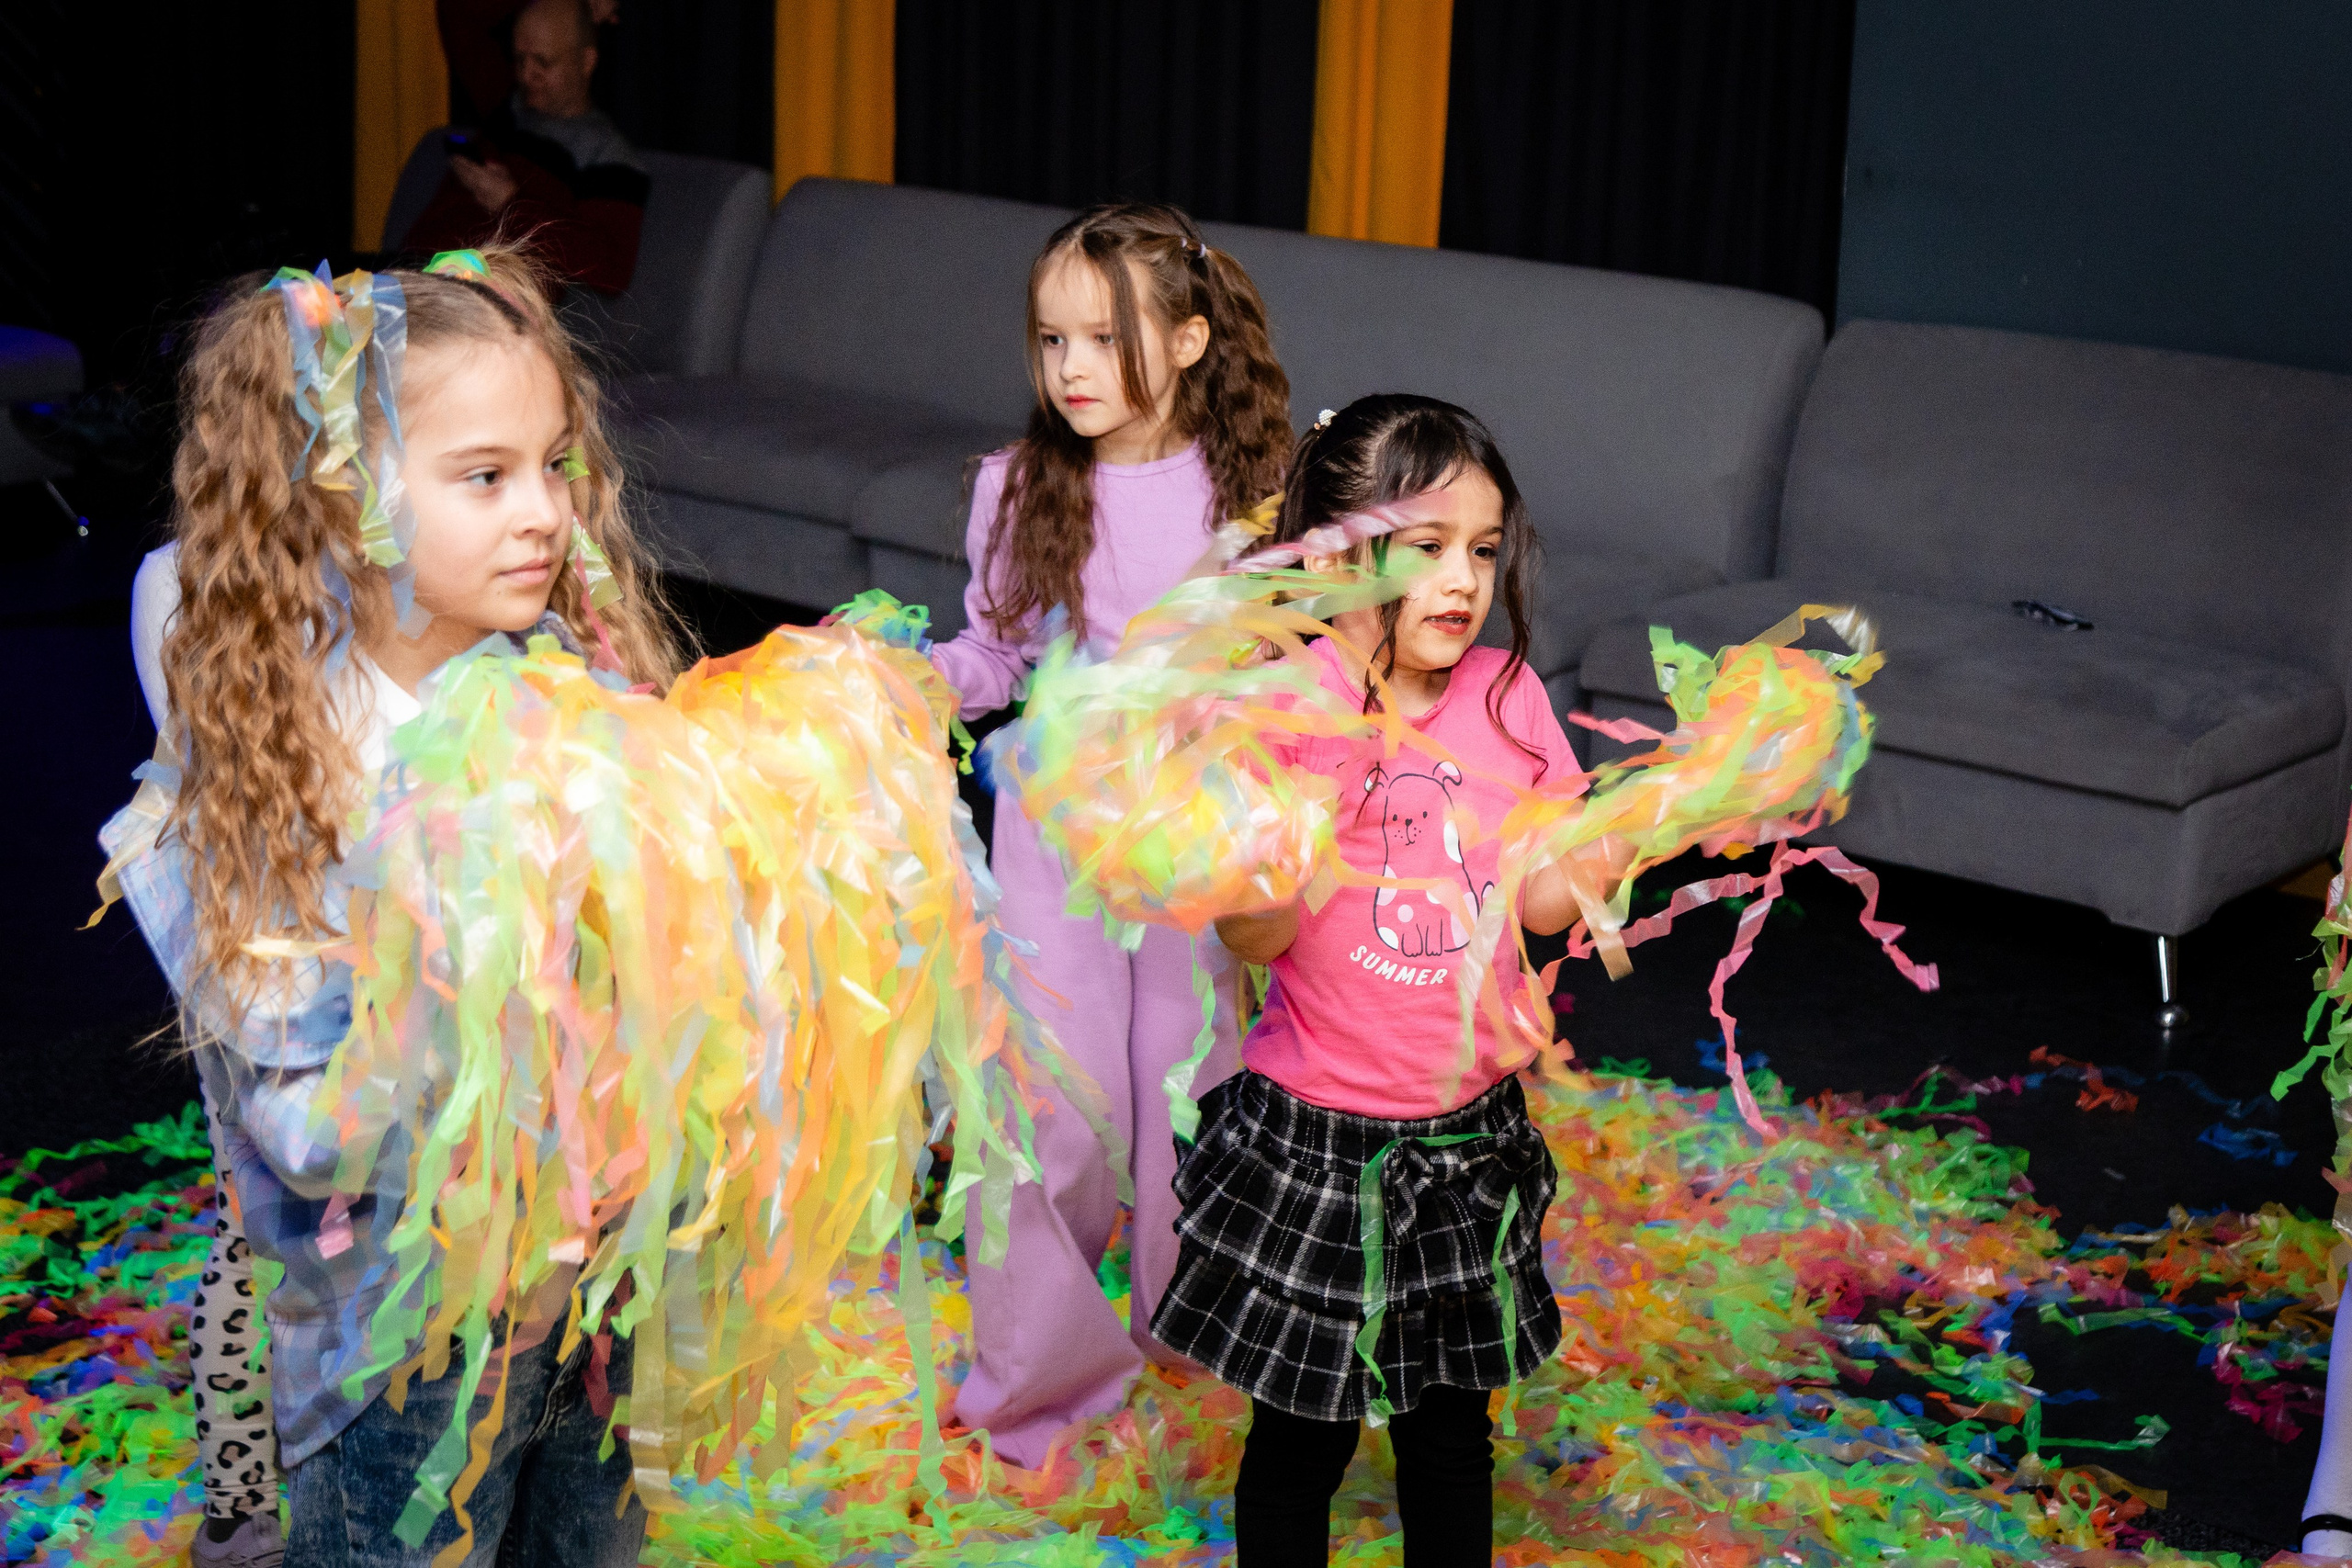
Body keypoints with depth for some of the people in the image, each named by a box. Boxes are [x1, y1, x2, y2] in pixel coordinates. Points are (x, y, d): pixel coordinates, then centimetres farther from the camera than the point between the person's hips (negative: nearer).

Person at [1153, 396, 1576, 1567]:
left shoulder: (1505, 695, -3)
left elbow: (1550, 903, 0)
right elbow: (1253, 937, -19)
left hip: (1469, 1133, 4)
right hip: (1316, 1142, -4)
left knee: (1452, 1425, 20)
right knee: (1302, 1434, 12)